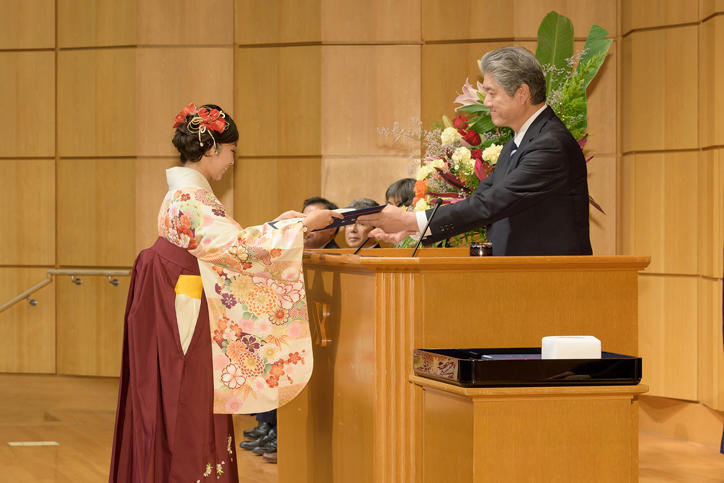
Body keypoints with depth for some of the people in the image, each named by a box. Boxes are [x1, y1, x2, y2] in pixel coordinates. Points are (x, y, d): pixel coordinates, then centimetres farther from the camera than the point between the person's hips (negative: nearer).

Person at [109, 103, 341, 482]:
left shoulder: (184, 192, 13)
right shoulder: (191, 199, -18)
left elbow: (221, 245, 16)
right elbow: (238, 247, -22)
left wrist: (279, 224, 14)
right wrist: (301, 225, -16)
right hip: (187, 320, -10)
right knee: (187, 412, -4)